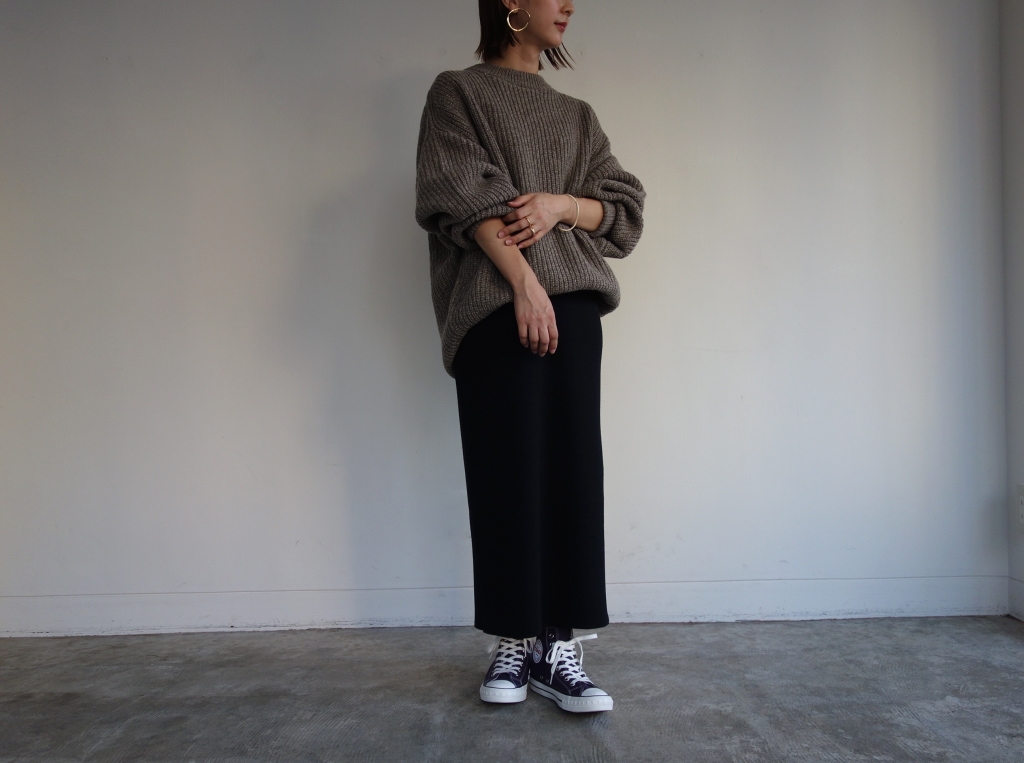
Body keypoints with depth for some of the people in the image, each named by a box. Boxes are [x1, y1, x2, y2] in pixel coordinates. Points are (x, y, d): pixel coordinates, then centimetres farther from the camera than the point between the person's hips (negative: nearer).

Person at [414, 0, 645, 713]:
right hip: (495, 303, -4)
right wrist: (524, 281, -15)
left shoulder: (576, 114, 24)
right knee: (506, 467, -5)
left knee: (571, 463, -3)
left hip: (573, 298, 4)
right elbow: (466, 198, -4)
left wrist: (560, 204, -5)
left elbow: (625, 206, 15)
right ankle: (514, 643, 5)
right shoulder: (458, 92, 11)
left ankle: (560, 646, 3)